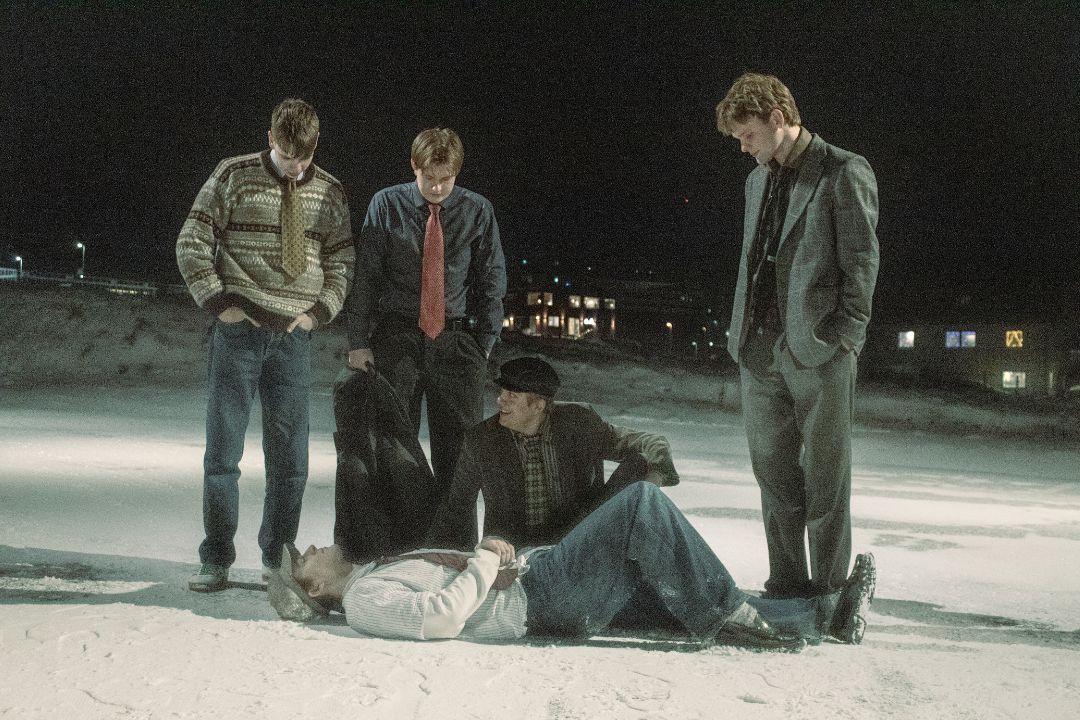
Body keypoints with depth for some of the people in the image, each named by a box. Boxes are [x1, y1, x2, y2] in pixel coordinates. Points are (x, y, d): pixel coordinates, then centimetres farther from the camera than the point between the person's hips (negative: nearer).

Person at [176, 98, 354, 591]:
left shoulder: (329, 192, 8)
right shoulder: (234, 177, 1)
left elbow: (341, 262, 14)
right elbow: (192, 243, 1)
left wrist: (320, 310, 0)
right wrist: (219, 303, -6)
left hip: (294, 335, 2)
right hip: (239, 330, -2)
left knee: (289, 457, 4)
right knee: (223, 451, 0)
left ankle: (278, 563, 17)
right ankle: (216, 562, 11)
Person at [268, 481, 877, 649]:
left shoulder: (373, 576, 22)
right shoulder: (364, 601, -7)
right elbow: (442, 616, -23)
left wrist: (498, 551, 4)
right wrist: (487, 563, -11)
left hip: (532, 574, 9)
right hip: (540, 598, -9)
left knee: (682, 599, 4)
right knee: (643, 500, -17)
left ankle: (828, 617, 5)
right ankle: (724, 617, -12)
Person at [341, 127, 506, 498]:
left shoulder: (477, 211, 2)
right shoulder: (386, 204, 0)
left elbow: (492, 281, 7)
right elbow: (364, 276, 1)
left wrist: (485, 344, 1)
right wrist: (359, 341, -3)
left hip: (456, 339, 1)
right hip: (396, 337, 0)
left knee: (460, 448, 1)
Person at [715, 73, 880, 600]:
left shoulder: (844, 172, -3)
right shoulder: (758, 181, 18)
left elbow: (862, 260, -6)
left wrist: (845, 334, -12)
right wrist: (743, 332, 12)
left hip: (819, 350, -6)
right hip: (760, 349, 7)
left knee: (824, 477, 0)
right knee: (774, 473, 10)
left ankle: (830, 590, 10)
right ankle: (786, 584, 20)